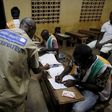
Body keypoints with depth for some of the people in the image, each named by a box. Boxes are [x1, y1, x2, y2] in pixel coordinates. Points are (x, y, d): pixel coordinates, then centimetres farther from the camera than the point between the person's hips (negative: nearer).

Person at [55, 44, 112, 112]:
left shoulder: (103, 68, -32)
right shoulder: (80, 58, -18)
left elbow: (98, 88, -20)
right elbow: (70, 66, 2)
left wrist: (76, 83, -25)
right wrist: (62, 75, -18)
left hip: (93, 91, -5)